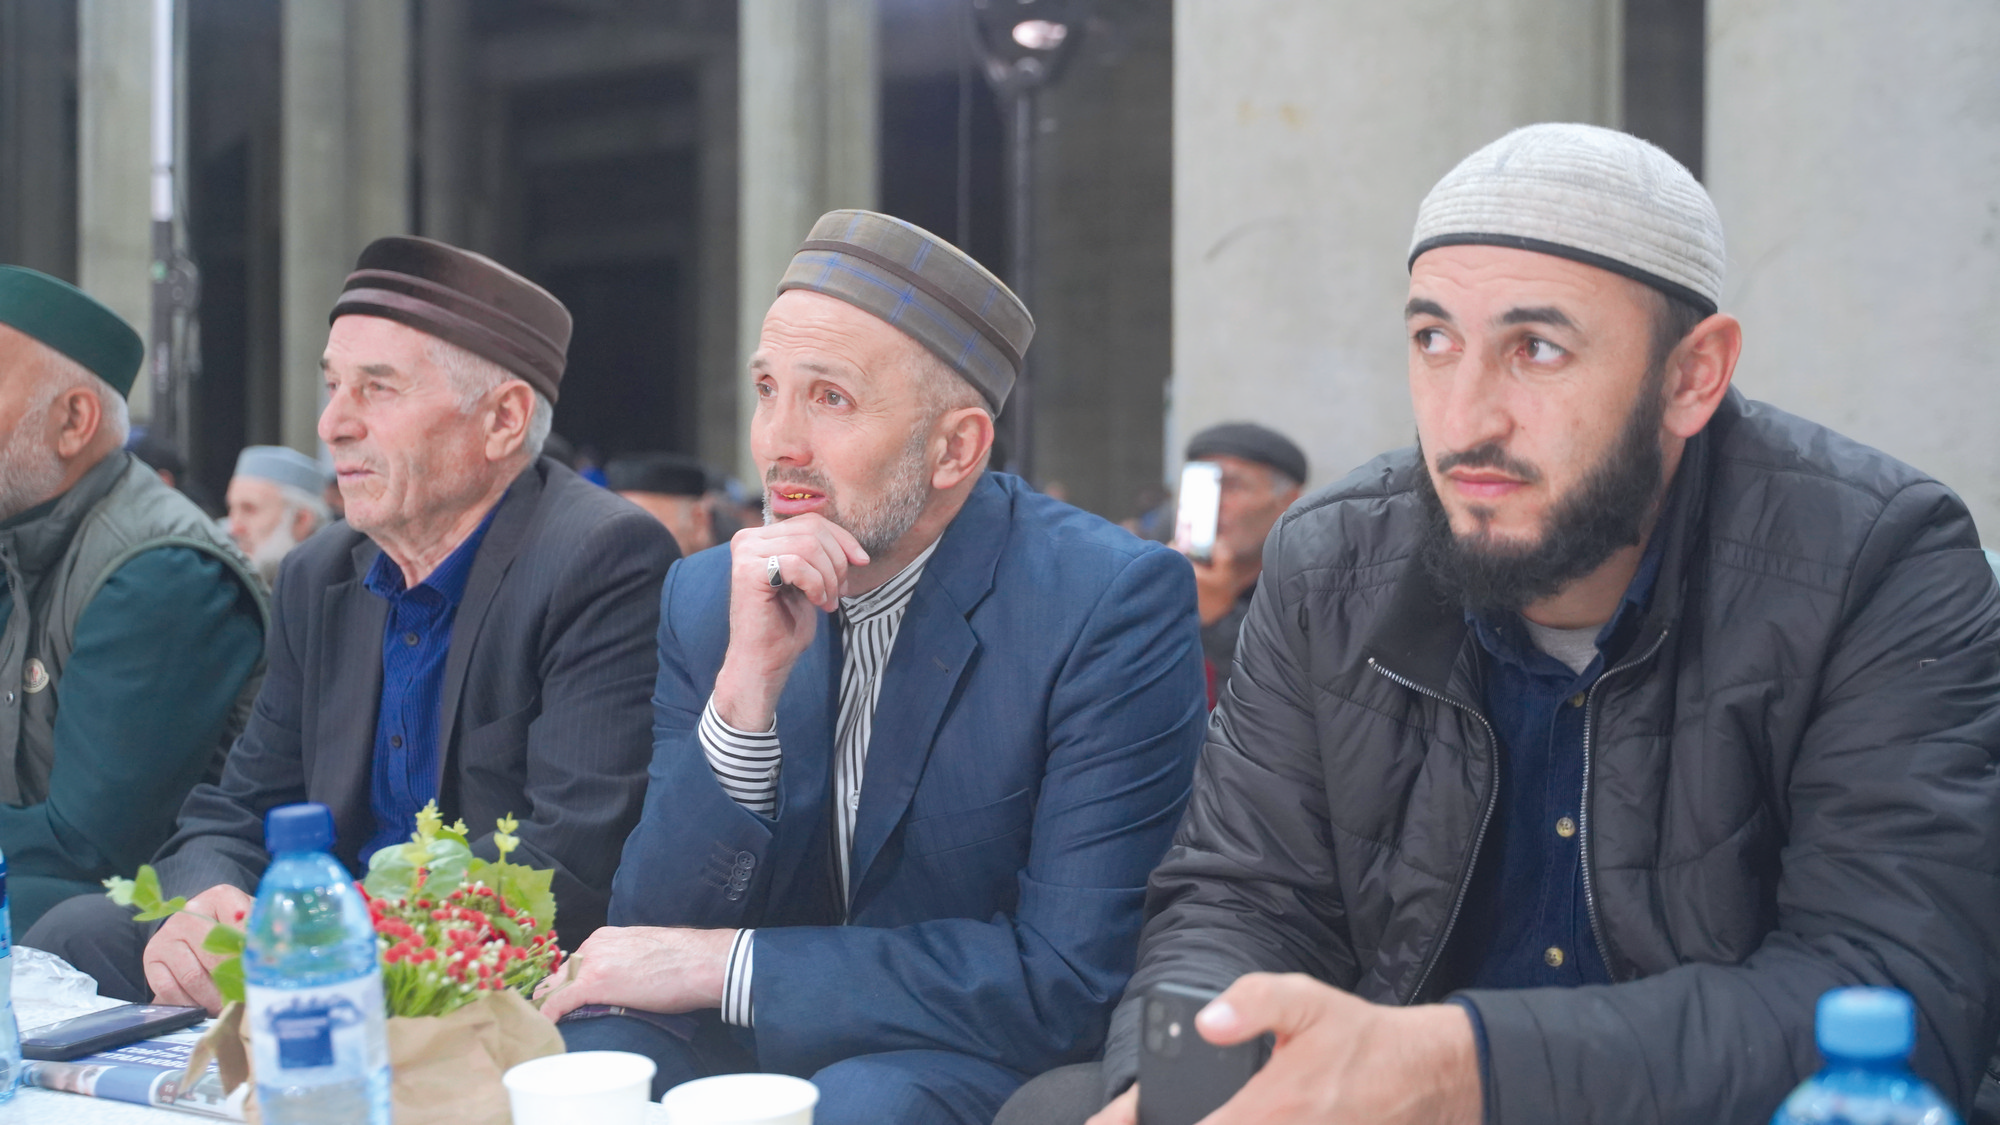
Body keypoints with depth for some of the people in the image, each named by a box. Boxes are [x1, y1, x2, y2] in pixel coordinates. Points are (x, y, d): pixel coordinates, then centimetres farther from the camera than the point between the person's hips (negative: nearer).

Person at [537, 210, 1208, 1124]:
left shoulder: (1116, 601, -16)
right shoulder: (705, 598, -1)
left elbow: (1070, 979, -21)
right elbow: (650, 931, -5)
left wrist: (724, 963, -18)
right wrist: (748, 684, -22)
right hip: (758, 1050, 3)